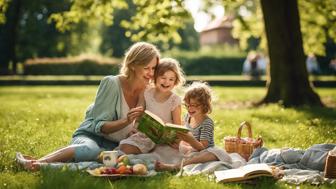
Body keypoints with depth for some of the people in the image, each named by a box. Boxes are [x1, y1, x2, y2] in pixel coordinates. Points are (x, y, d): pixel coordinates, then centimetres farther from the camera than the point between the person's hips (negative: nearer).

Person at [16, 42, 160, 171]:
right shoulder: (111, 84, -14)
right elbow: (98, 126, -14)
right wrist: (126, 121, -30)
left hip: (114, 145, 4)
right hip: (90, 136, -4)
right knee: (91, 149, -42)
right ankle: (39, 162, -29)